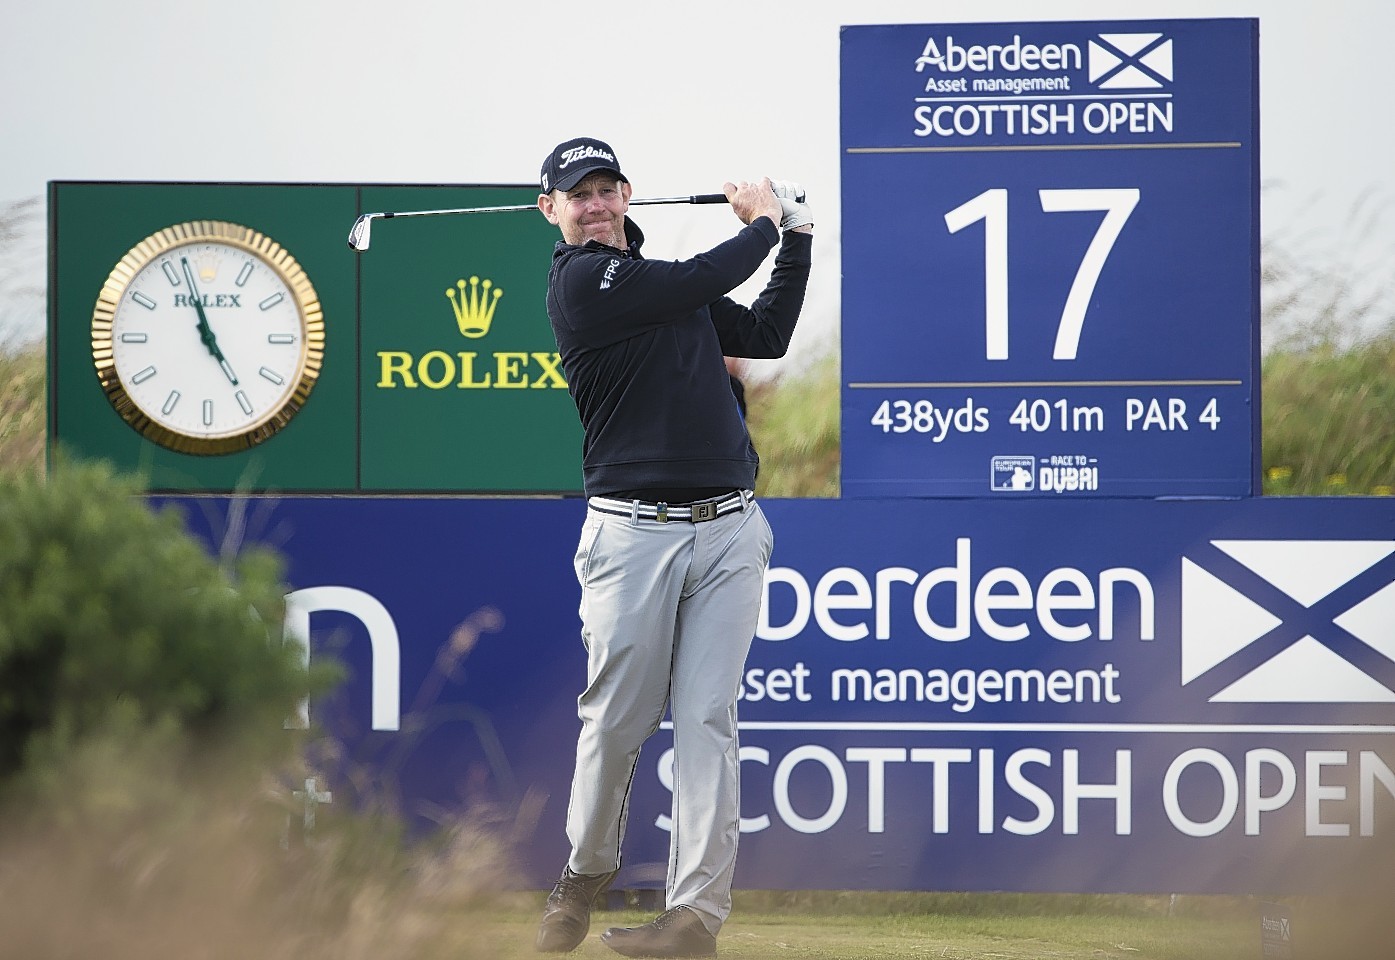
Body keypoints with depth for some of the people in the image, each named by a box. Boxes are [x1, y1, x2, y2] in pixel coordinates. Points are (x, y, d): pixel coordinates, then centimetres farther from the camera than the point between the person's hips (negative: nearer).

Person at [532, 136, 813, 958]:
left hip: (729, 528, 5)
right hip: (634, 533, -5)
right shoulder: (581, 282, -6)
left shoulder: (663, 283, 18)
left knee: (708, 720, -3)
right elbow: (710, 280, -8)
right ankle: (587, 871, 25)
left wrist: (797, 236, 19)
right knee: (616, 720, 0)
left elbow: (767, 335, 23)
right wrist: (765, 221, 10)